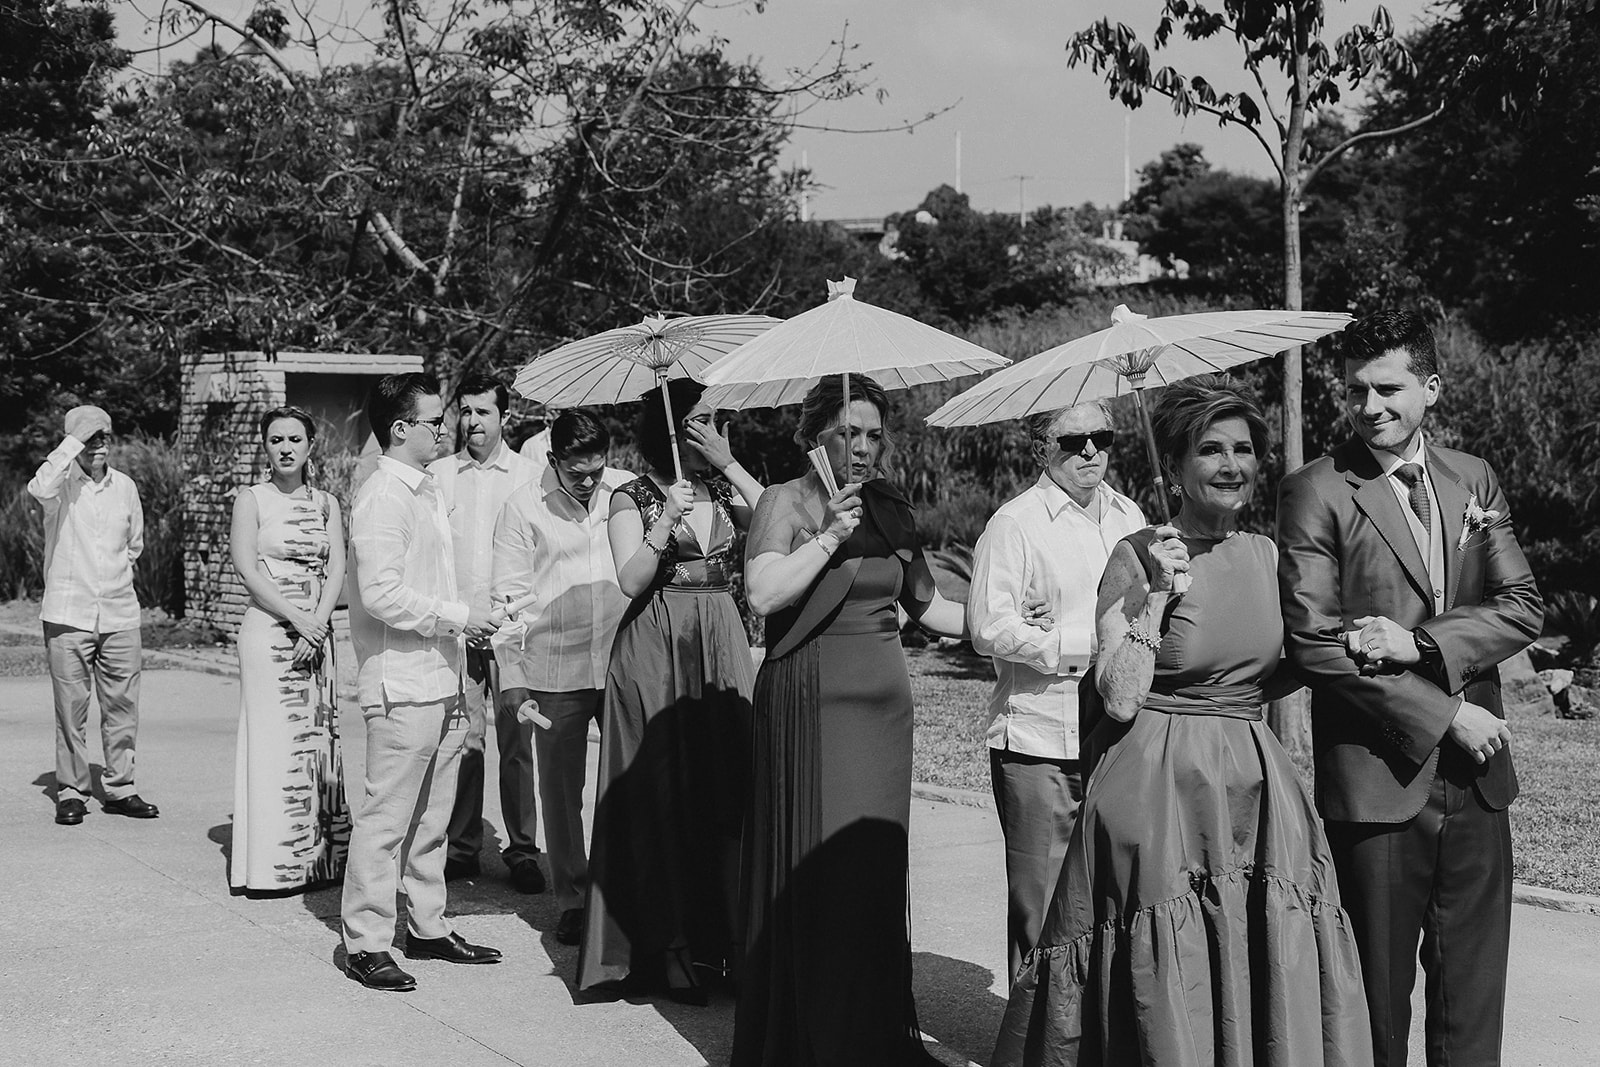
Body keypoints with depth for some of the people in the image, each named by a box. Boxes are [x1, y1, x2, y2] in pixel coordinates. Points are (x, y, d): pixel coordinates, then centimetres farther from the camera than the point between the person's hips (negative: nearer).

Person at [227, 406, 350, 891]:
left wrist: (318, 625, -12)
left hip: (317, 631, 4)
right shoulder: (251, 500, 1)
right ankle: (271, 862, 2)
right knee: (273, 738, -4)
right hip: (268, 628, -4)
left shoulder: (326, 504, 12)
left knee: (317, 738, 4)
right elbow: (246, 568, -8)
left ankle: (318, 856, 10)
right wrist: (297, 619, -15)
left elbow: (336, 571, 3)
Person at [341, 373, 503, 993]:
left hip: (441, 680, 9)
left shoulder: (427, 492, 16)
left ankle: (428, 928, 25)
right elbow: (381, 594, -20)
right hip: (401, 683, -9)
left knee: (431, 817, 15)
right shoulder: (382, 497, -13)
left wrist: (462, 621, 12)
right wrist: (455, 616, -16)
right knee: (385, 817, -3)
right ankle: (366, 944, 5)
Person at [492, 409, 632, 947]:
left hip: (625, 661, 1)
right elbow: (510, 593, 0)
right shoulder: (524, 507, -1)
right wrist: (511, 674, -3)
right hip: (554, 668, -1)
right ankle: (572, 898, 19)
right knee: (560, 787, 6)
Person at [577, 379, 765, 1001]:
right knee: (662, 794, -1)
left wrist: (729, 465, -8)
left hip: (721, 647, 4)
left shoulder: (724, 490, 11)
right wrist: (667, 520, -19)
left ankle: (721, 938, 9)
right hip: (655, 647, -3)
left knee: (726, 787, 1)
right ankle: (666, 947, 7)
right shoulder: (633, 498, 1)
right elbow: (631, 581, -10)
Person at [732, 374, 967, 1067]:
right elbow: (762, 594, -18)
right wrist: (830, 536, -18)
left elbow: (926, 606, 19)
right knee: (816, 868, -4)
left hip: (884, 697, 6)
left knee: (877, 870, 8)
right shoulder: (788, 501, -4)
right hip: (811, 695, -5)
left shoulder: (891, 511, 13)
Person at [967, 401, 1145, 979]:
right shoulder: (1014, 523, -7)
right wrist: (1085, 644, -16)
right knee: (1041, 903, 0)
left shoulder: (1129, 517, 15)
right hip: (1040, 744, -6)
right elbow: (988, 628, -15)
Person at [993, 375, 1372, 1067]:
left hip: (1256, 791, 5)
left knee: (1274, 997, 6)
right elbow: (1119, 700, -15)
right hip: (1160, 794, -5)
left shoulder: (1266, 555, 9)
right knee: (1167, 1001, -1)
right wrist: (1158, 592, -18)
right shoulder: (1136, 558, -8)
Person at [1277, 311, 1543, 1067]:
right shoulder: (1315, 491, -6)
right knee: (1376, 990, 6)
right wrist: (1444, 712, -12)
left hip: (1474, 777, 4)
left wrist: (1419, 643, -14)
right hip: (1377, 776, -4)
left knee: (1473, 996, 11)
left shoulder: (1473, 480, 10)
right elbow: (1314, 641, -12)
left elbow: (1522, 607, 3)